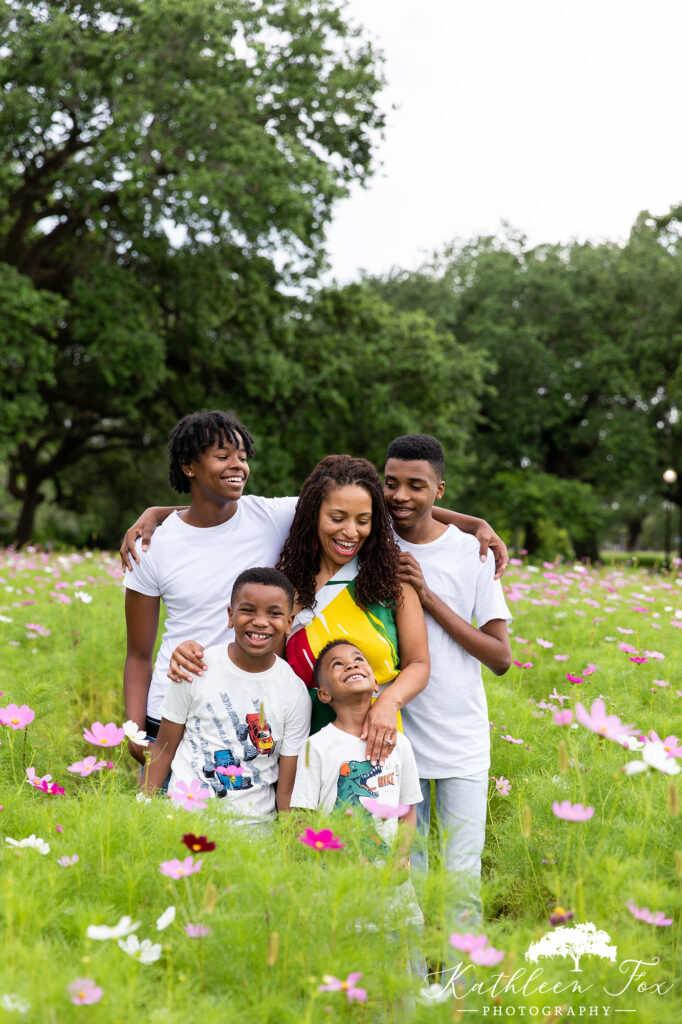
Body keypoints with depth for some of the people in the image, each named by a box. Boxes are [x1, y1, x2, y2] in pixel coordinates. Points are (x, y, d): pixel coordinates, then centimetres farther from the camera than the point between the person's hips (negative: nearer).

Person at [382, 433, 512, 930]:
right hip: (395, 737, 1)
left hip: (463, 741, -1)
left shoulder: (471, 551, -4)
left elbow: (501, 657, -8)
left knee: (463, 875, 1)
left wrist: (428, 597, -15)